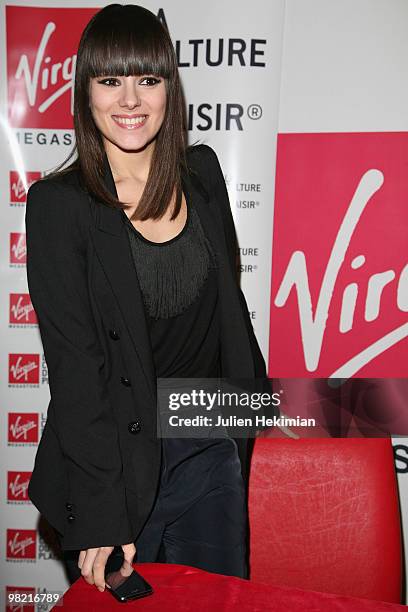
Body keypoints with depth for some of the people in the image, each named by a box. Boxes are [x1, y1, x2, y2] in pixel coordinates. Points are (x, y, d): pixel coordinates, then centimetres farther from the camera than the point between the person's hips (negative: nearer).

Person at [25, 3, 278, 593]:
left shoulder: (201, 172, 1)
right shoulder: (59, 204, -14)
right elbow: (74, 367, -16)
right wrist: (100, 514, -16)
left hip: (211, 453, 5)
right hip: (117, 463, -4)